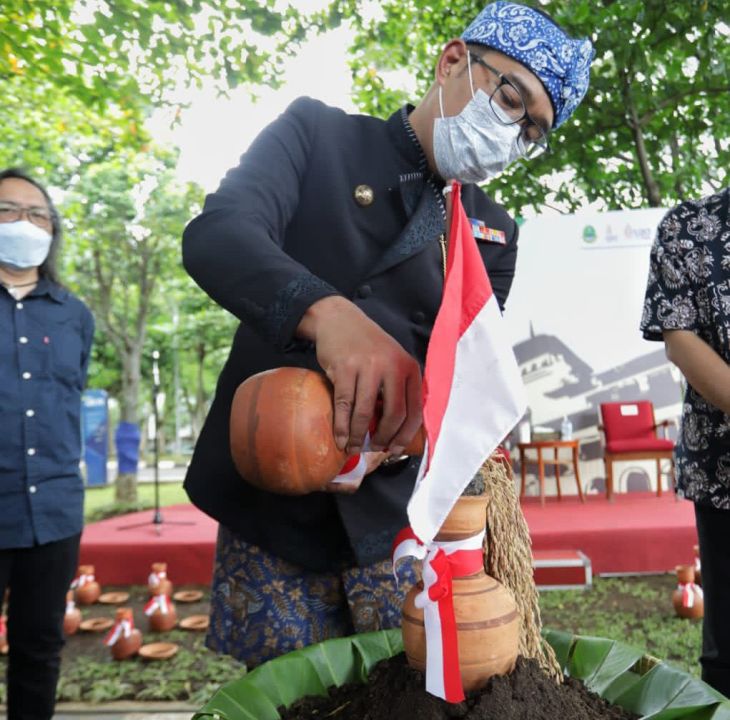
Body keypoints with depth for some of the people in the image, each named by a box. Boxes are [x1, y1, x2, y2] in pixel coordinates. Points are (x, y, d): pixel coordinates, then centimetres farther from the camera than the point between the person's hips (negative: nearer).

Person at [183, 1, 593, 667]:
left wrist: (407, 417, -23)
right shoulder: (317, 133, 2)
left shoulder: (493, 235, 10)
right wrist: (327, 311, -34)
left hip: (394, 511, 2)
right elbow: (216, 236, -15)